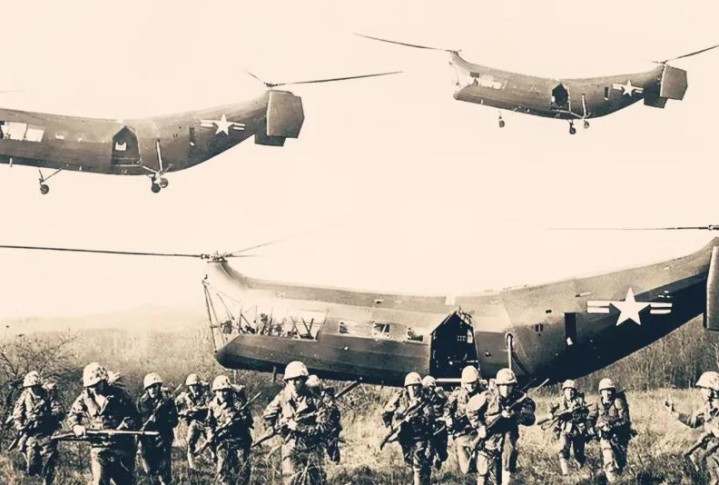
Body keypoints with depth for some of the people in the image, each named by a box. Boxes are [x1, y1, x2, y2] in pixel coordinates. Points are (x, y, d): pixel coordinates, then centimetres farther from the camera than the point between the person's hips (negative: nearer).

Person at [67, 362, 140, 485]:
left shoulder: (119, 394, -5)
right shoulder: (86, 396, 3)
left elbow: (134, 418, -7)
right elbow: (72, 415, 14)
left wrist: (121, 428, -23)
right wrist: (76, 426, -7)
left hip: (121, 447, -1)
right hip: (99, 448, 1)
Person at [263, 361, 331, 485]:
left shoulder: (315, 400, -6)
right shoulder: (282, 398, 0)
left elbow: (325, 427, -12)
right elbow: (267, 417, 10)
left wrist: (300, 427, -19)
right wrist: (283, 424, -6)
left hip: (312, 449, -1)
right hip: (291, 448, 1)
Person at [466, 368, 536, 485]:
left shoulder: (520, 398, -9)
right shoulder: (488, 396, -13)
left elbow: (530, 418, -15)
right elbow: (471, 409, -2)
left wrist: (514, 415, -30)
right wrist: (479, 426, -11)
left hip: (508, 434, 2)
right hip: (488, 437, -2)